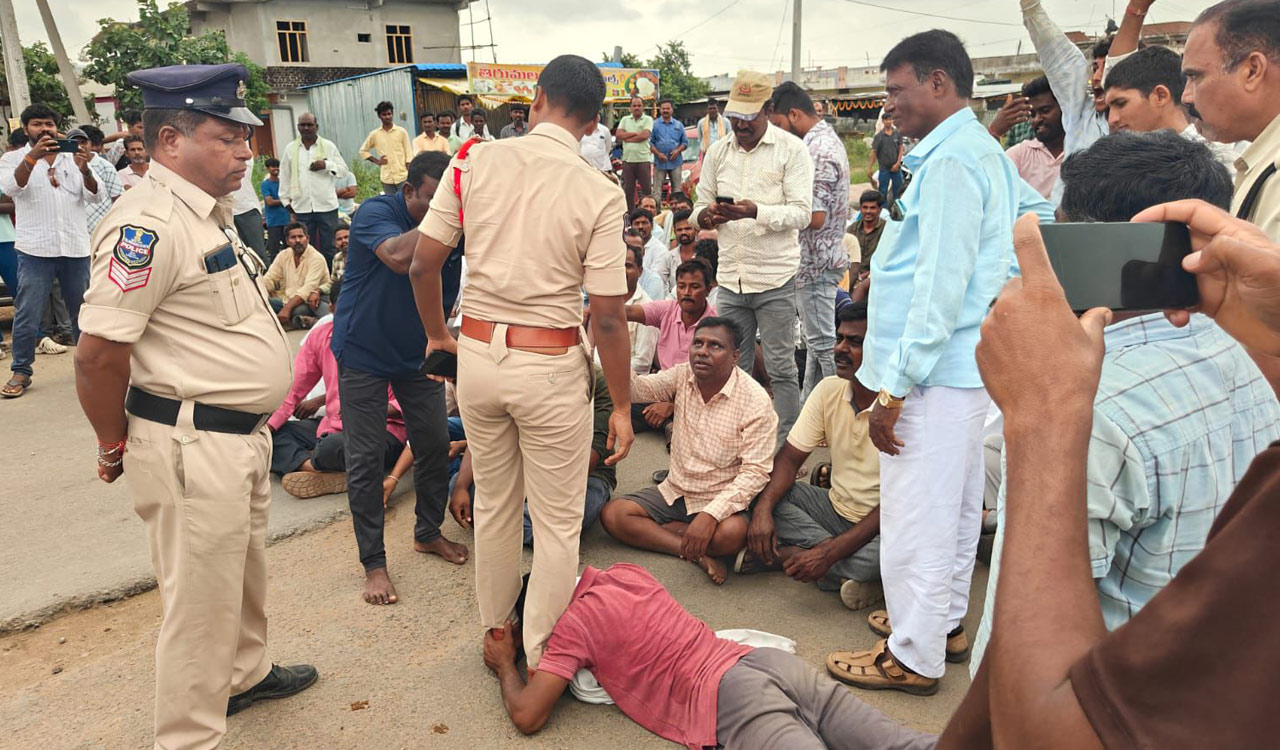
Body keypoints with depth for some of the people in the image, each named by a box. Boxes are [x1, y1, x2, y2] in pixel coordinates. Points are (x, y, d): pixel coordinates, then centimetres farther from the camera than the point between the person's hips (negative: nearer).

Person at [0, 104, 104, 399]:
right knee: (26, 316, -1)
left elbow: (97, 197, -2)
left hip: (76, 249, 2)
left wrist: (84, 169, -22)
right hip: (35, 251, -2)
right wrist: (32, 157, -29)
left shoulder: (74, 157, 11)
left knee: (82, 312, 11)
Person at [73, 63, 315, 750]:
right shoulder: (149, 223, -21)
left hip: (242, 435, 10)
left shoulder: (210, 211, 11)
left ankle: (244, 674, 48)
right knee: (200, 599, 5)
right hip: (192, 447, -10)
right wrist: (116, 447, -8)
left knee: (243, 570, 26)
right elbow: (99, 353, -22)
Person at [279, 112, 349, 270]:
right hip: (302, 208, 2)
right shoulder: (290, 149, 8)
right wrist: (285, 199, 11)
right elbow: (285, 176, 13)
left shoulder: (329, 146, 4)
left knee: (329, 248, 3)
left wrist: (326, 165, -13)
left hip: (326, 206, -2)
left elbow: (344, 170, 3)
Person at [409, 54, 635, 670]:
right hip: (551, 365, -4)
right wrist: (621, 406, -1)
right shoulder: (599, 194, -11)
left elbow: (422, 263, 1)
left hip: (477, 353, 4)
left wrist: (436, 333, 18)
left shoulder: (476, 162, -2)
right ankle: (542, 662, 24)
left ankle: (494, 635, 42)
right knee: (557, 523, 12)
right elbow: (607, 316, -11)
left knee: (493, 504, 22)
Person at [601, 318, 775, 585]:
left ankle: (649, 532, -13)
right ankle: (699, 555, -18)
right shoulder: (682, 377, 0)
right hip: (673, 492, 6)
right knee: (612, 514, -14)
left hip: (720, 500, -5)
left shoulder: (755, 400, -16)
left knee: (732, 533, -37)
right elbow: (637, 389, -12)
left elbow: (755, 471, -20)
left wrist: (710, 515, -31)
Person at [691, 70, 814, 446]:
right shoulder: (718, 152, 12)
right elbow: (700, 206, 15)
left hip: (775, 278, -4)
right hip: (730, 277, 5)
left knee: (781, 369, 2)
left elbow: (802, 213, -9)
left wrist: (756, 212, -25)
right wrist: (706, 215, -10)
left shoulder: (792, 149, -2)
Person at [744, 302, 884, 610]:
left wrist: (829, 553, -31)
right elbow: (790, 457, -3)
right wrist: (763, 508, -23)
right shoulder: (829, 389, -2)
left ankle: (782, 556, -19)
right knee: (760, 495, -14)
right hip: (836, 507, 6)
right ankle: (849, 573, -16)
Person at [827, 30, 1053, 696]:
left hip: (935, 372, -11)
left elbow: (942, 286, -22)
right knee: (955, 505, 20)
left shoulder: (950, 160, -16)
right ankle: (945, 621, 37)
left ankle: (914, 657, 14)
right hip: (964, 365, 11)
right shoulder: (987, 153, 15)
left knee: (916, 517, 0)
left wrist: (894, 387, -21)